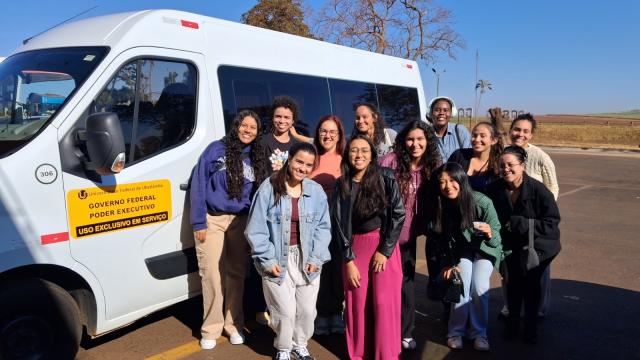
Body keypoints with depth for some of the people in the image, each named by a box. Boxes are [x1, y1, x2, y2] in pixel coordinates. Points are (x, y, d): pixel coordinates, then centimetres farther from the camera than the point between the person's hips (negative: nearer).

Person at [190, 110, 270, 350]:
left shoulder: (257, 157, 4)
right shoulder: (216, 149, -6)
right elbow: (198, 186, -7)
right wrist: (198, 223, -10)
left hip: (240, 221, 3)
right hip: (212, 219, -3)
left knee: (236, 274, 11)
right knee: (212, 274, 3)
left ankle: (233, 325, 25)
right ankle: (211, 329, 17)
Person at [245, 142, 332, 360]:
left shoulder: (316, 191, 0)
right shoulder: (269, 188, -11)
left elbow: (323, 227, 3)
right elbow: (256, 229, -8)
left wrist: (316, 258, -6)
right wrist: (267, 260, -11)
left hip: (307, 259, 3)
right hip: (278, 260, -3)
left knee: (307, 310, 13)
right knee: (285, 311, 3)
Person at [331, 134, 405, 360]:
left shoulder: (386, 178, -6)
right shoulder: (342, 185, 1)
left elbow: (398, 214, -8)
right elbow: (338, 224, 1)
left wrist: (384, 251, -11)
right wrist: (349, 260, -5)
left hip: (384, 245, -2)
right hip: (355, 248, 2)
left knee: (383, 302, -3)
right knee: (357, 303, 5)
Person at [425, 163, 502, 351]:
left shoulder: (482, 202, -29)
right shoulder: (440, 205, -19)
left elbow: (496, 238, -24)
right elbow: (440, 239, -4)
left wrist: (489, 234, -45)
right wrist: (449, 262, -9)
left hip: (485, 249, -1)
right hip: (461, 250, 2)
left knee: (479, 287, -18)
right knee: (462, 285, -17)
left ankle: (479, 332, 3)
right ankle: (456, 331, 2)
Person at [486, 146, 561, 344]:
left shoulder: (538, 189, -22)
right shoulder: (495, 189, -12)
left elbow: (552, 222, -19)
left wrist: (520, 223, -25)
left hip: (538, 245, -2)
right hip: (513, 245, 2)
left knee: (530, 281, -3)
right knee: (513, 281, -3)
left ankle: (531, 325, 20)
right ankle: (513, 321, 20)